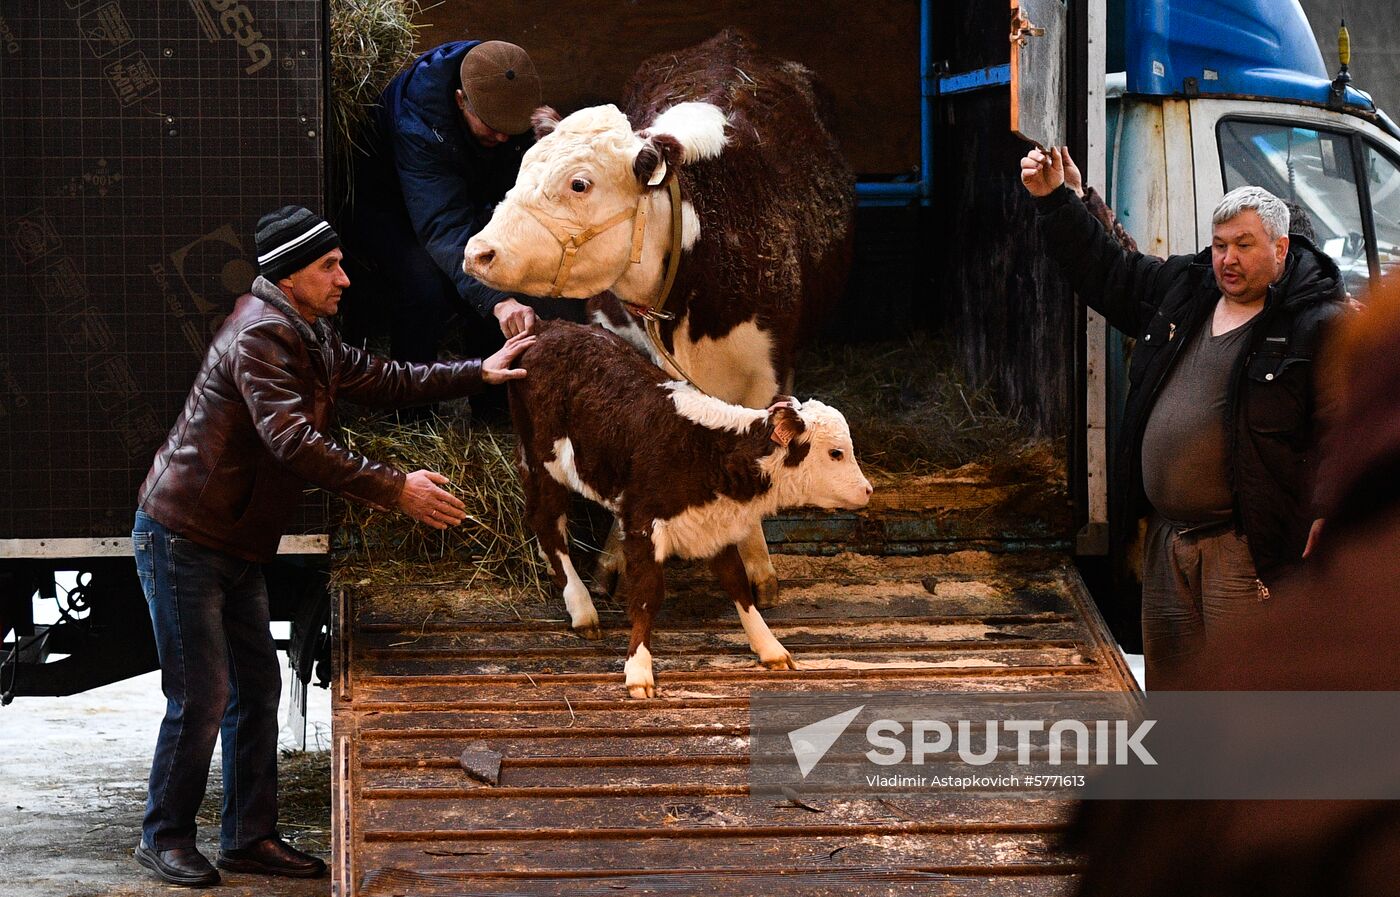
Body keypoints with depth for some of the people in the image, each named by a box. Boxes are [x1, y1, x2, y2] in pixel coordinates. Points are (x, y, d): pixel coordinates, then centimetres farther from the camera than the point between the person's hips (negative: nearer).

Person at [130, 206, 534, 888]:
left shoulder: (309, 336, 12)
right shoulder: (260, 334, -21)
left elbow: (378, 380, 21)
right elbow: (293, 441, -31)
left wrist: (478, 373, 14)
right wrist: (396, 490, -31)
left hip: (236, 549, 10)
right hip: (182, 541, -10)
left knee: (257, 690, 10)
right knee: (202, 698, -7)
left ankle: (250, 838, 18)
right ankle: (164, 838, 6)